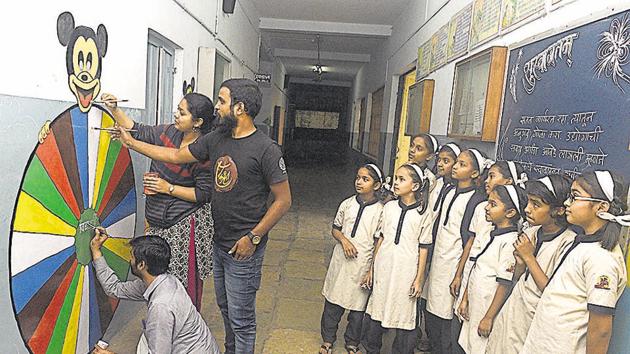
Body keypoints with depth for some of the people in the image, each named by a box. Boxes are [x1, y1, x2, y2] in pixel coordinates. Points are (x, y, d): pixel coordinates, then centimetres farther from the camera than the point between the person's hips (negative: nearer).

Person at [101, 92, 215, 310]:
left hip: (184, 226, -7)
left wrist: (168, 188, -18)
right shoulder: (169, 132, 2)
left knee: (185, 280, 2)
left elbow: (204, 194, -16)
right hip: (159, 223, 8)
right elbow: (138, 131, 12)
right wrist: (114, 109, 1)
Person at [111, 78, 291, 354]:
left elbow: (283, 200, -16)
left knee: (241, 318, 6)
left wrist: (253, 237, -17)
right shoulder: (216, 139, 3)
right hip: (218, 243, 7)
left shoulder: (266, 149, -18)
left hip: (244, 249, -7)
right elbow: (175, 156, 14)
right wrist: (131, 142, 16)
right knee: (225, 306, 25)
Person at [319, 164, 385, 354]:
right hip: (341, 260, 3)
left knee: (358, 305, 10)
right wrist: (344, 240, -10)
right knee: (332, 301, 11)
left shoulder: (380, 211, -8)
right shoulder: (347, 204, 2)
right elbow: (335, 229, 11)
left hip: (363, 265, -2)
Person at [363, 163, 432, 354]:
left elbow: (423, 249, -3)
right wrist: (372, 269, 10)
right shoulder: (389, 207, 3)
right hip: (383, 268, 3)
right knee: (376, 310, 13)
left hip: (406, 272, -3)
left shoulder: (423, 214, -6)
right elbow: (381, 239, 8)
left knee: (404, 314, 5)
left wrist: (419, 279, -3)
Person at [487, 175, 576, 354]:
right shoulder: (531, 233, 0)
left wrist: (529, 257, -18)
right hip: (513, 311, 6)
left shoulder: (569, 243, -19)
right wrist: (520, 262, -12)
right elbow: (517, 281, 8)